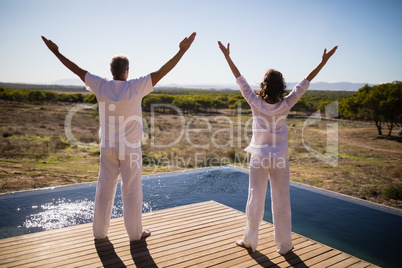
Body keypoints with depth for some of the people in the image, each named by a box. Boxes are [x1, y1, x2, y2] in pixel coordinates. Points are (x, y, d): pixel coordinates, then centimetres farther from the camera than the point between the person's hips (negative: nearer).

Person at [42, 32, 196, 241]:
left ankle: (100, 231, 25)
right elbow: (161, 72, -14)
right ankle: (135, 232, 20)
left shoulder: (101, 86, -6)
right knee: (132, 191, 7)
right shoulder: (136, 87, -14)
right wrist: (182, 51, -9)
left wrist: (55, 51, 17)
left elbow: (77, 70, 4)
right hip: (131, 148, -3)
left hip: (108, 147, 3)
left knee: (104, 189, 13)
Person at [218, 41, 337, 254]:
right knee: (281, 200, 9)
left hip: (259, 158, 0)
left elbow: (240, 80, -4)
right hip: (280, 158, 0)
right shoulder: (285, 105, -8)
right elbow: (304, 83, -3)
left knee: (255, 198, 10)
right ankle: (284, 245, 22)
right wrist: (323, 61, 3)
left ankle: (250, 240, 24)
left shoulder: (255, 103, -8)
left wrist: (227, 56, 2)